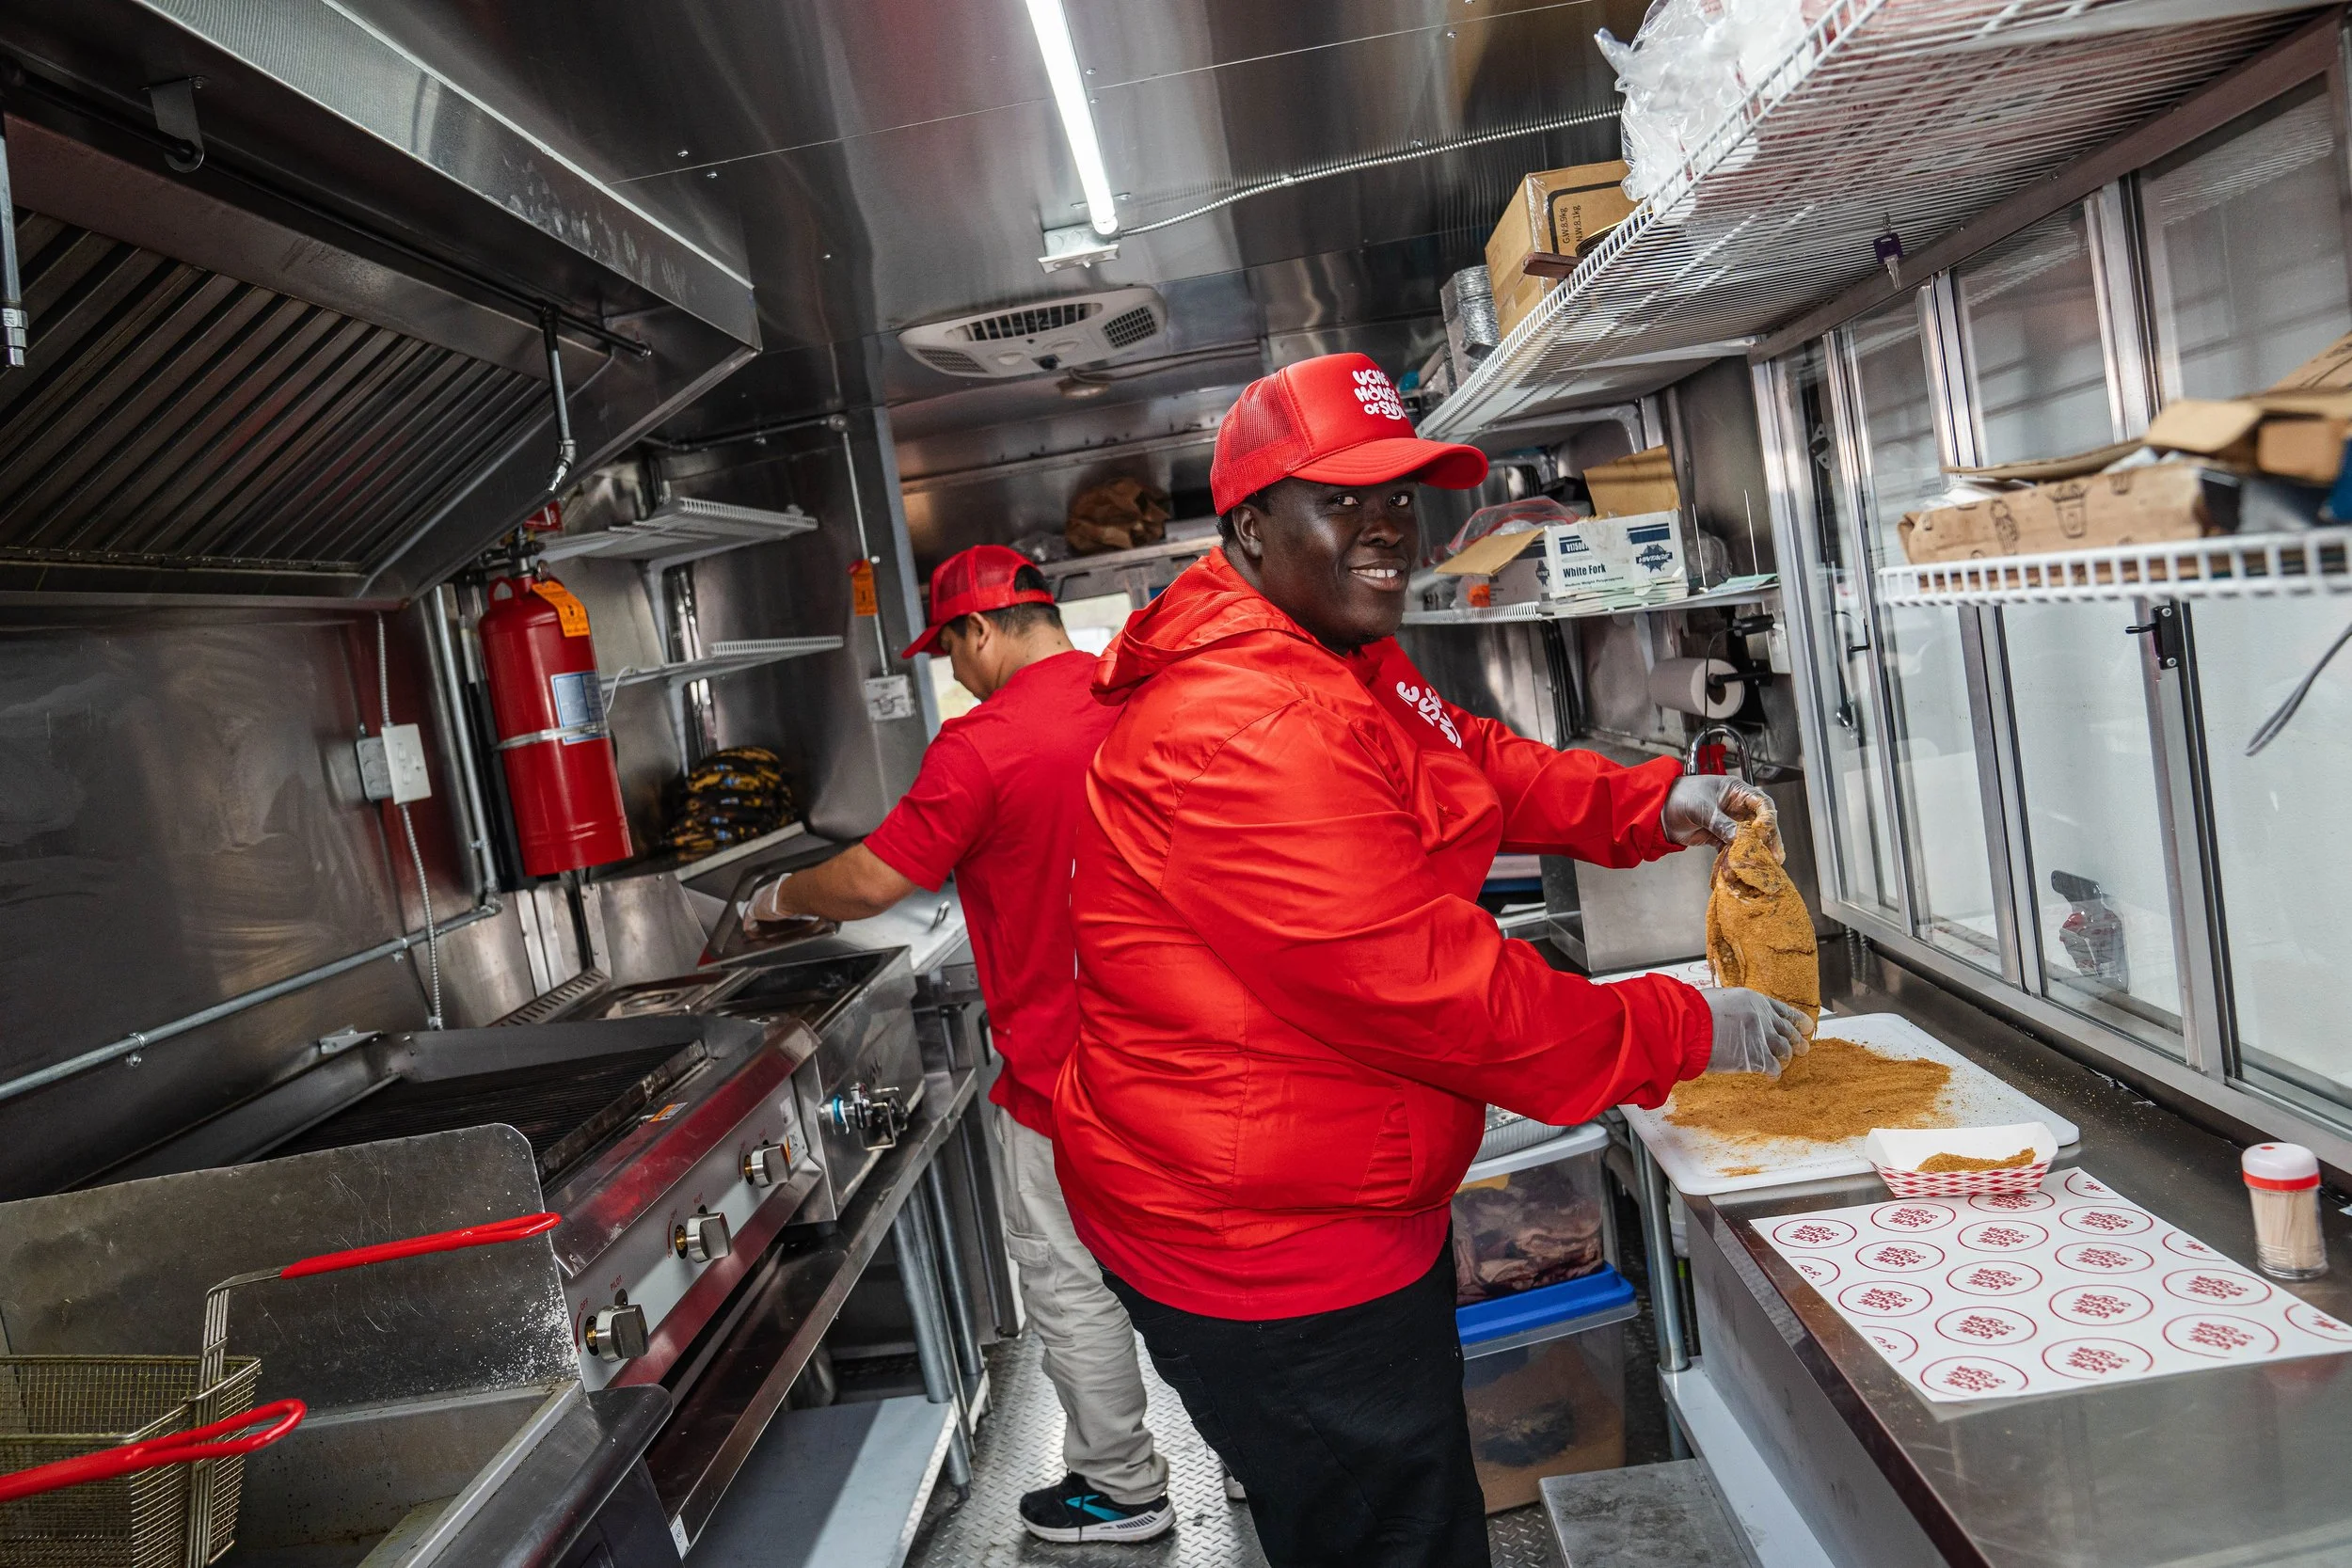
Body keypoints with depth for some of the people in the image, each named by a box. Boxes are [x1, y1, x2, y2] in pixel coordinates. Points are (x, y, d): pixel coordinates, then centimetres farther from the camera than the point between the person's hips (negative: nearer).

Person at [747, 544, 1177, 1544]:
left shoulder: (982, 745, -20)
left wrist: (781, 897, 5)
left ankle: (1121, 1488, 27)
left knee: (1070, 1282, 11)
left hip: (1066, 1065, -7)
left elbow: (871, 883, -15)